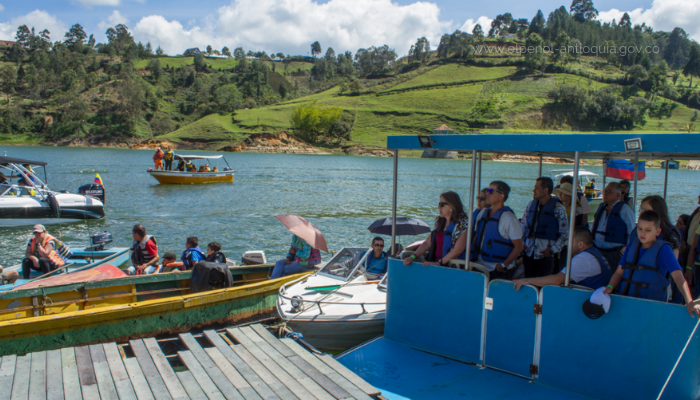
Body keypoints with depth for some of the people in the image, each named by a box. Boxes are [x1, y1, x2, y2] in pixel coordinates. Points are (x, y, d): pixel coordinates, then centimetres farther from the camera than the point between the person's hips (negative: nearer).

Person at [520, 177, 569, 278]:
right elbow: (523, 224, 17)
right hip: (528, 253, 4)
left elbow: (564, 233, -3)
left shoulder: (558, 208, -6)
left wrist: (552, 250, -9)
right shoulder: (531, 204, 8)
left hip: (545, 254, -4)